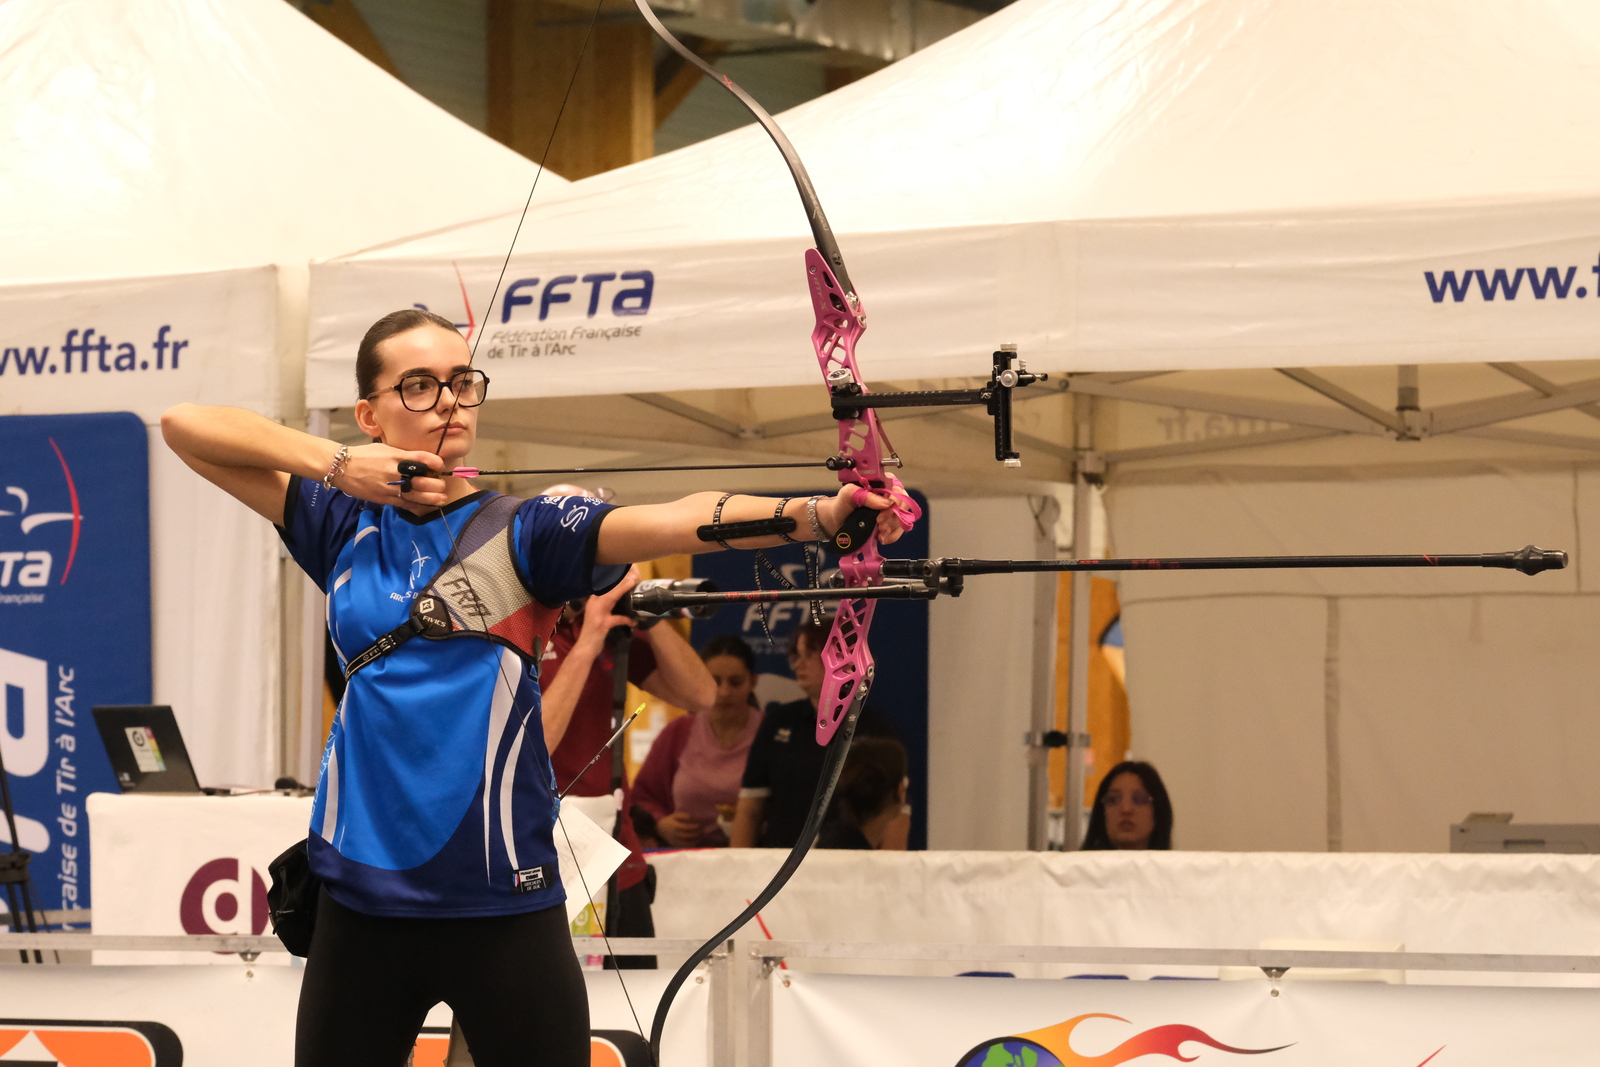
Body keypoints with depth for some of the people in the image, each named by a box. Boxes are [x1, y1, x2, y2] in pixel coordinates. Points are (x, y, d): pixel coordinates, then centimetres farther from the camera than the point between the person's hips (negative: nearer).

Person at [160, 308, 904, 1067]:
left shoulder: (520, 534, 0)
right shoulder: (344, 528, 8)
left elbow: (673, 520, -18)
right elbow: (185, 426, 9)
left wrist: (817, 514, -34)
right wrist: (336, 463, -3)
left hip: (504, 910, -2)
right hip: (362, 904, 3)